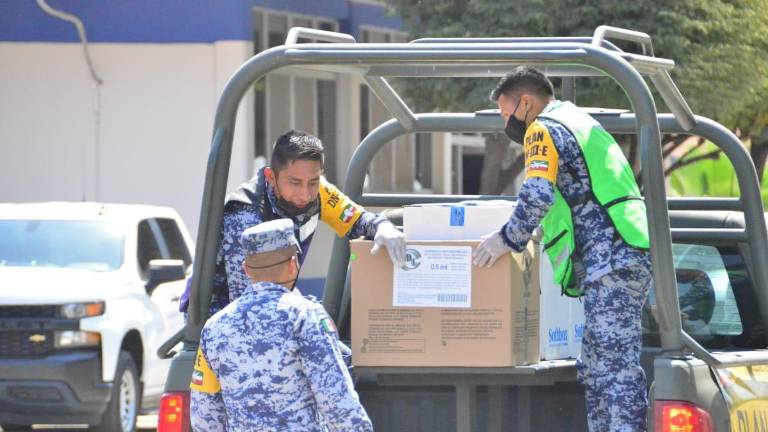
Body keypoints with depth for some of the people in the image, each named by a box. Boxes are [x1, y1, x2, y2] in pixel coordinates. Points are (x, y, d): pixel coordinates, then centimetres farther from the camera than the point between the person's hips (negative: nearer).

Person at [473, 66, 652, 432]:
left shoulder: (544, 130, -4)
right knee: (595, 369, 13)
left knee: (614, 368, -14)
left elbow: (537, 195, -20)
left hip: (610, 261, -10)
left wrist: (508, 238, -8)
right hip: (627, 256, 10)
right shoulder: (580, 124, 28)